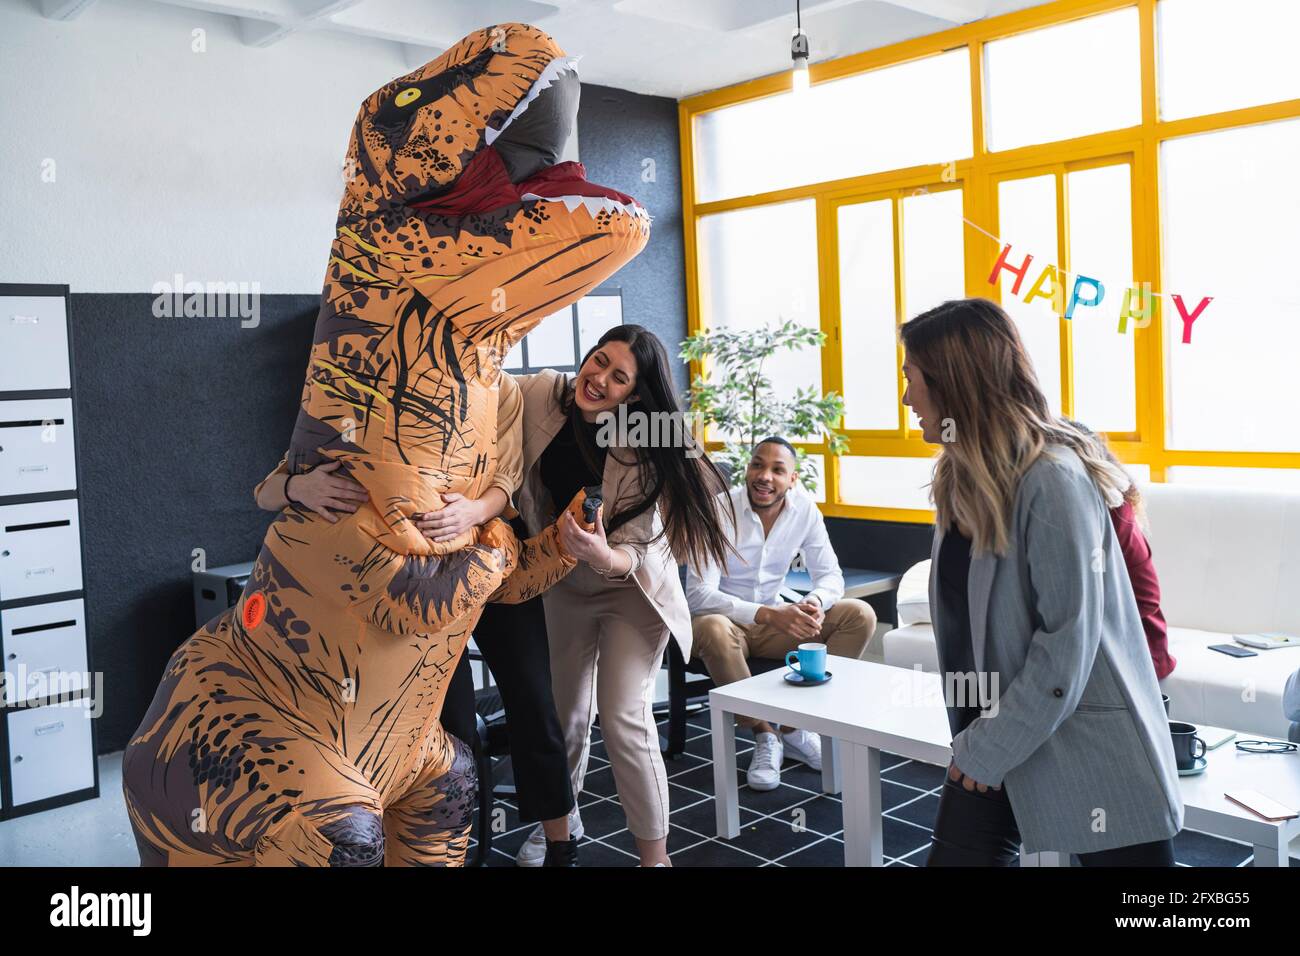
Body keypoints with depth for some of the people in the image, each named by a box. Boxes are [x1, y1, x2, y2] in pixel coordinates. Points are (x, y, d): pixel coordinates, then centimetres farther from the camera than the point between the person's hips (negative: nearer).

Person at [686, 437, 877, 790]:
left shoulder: (804, 509, -6)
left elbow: (830, 575, 0)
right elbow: (698, 595, -27)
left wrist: (816, 602, -26)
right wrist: (768, 615, -38)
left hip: (775, 619, 5)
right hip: (726, 619, -5)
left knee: (860, 615, -13)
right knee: (713, 628, -40)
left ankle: (793, 726, -11)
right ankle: (764, 735, -19)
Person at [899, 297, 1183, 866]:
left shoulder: (1053, 479, -20)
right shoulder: (962, 481, 5)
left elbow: (1067, 645, -21)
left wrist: (986, 751, -13)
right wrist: (973, 743, 6)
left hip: (1089, 755, -7)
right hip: (990, 748, 7)